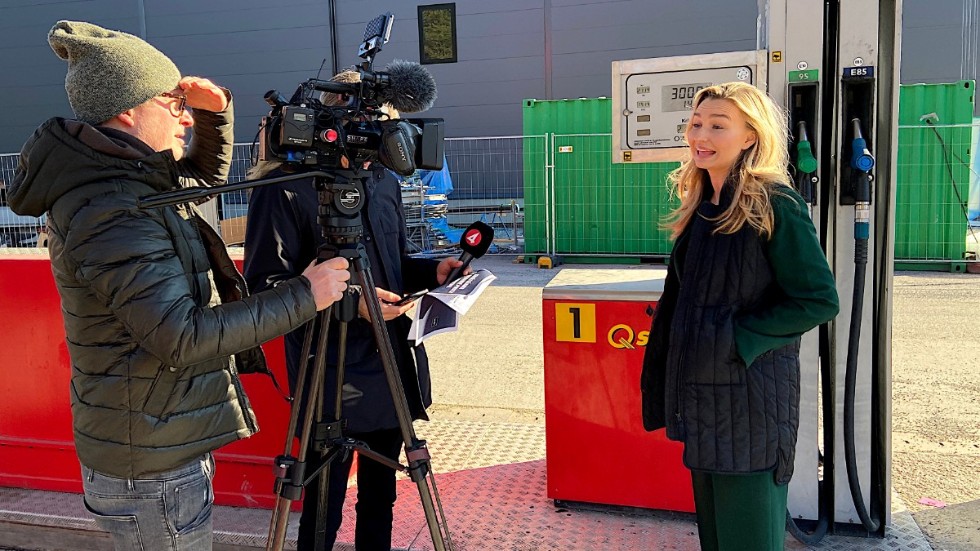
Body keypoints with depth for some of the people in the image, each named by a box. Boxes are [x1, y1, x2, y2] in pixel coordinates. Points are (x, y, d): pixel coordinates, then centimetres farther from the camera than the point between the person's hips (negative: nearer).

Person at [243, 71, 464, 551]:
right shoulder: (285, 188, -11)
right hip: (330, 382, -6)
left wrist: (433, 272, 1)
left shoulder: (384, 180, 12)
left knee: (380, 498, 18)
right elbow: (264, 286, -13)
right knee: (324, 510, 4)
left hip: (392, 368, 7)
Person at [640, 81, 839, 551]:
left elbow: (820, 300, -15)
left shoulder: (776, 205, -14)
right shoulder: (698, 206, 9)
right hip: (701, 389, 7)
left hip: (751, 393, -7)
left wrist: (737, 337, -19)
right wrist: (660, 387, 13)